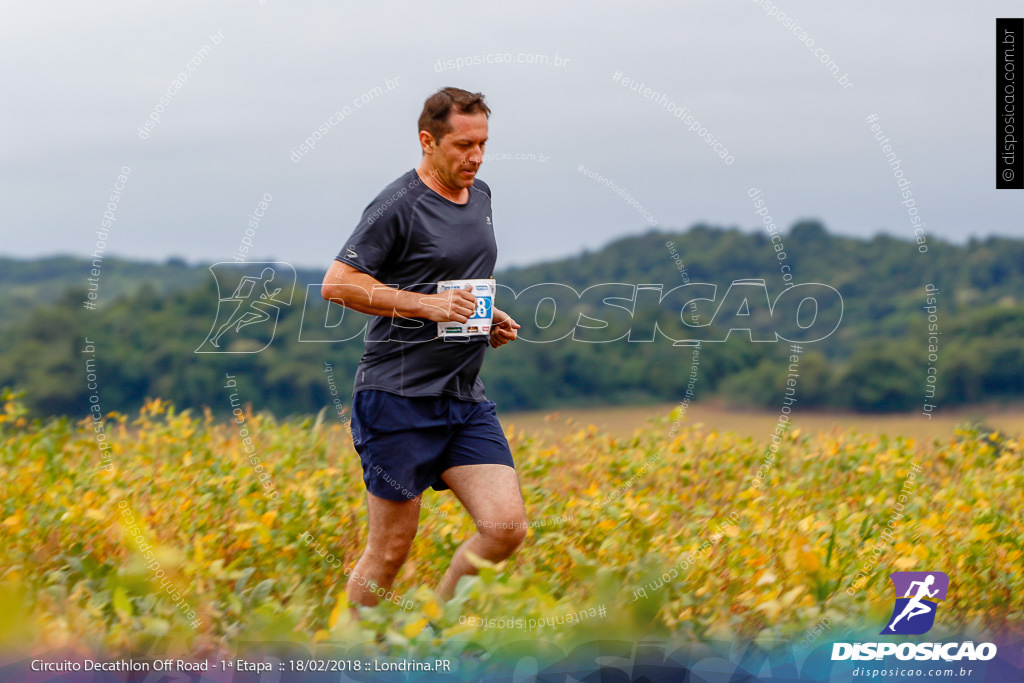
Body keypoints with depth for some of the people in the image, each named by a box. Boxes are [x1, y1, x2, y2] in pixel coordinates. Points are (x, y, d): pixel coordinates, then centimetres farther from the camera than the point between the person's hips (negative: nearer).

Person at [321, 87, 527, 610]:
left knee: (507, 527, -6)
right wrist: (426, 304, -20)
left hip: (465, 399, 7)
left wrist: (492, 318, 11)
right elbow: (336, 284, -15)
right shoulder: (398, 207, -12)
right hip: (400, 397, -7)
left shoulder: (480, 195, 13)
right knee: (390, 551, -1)